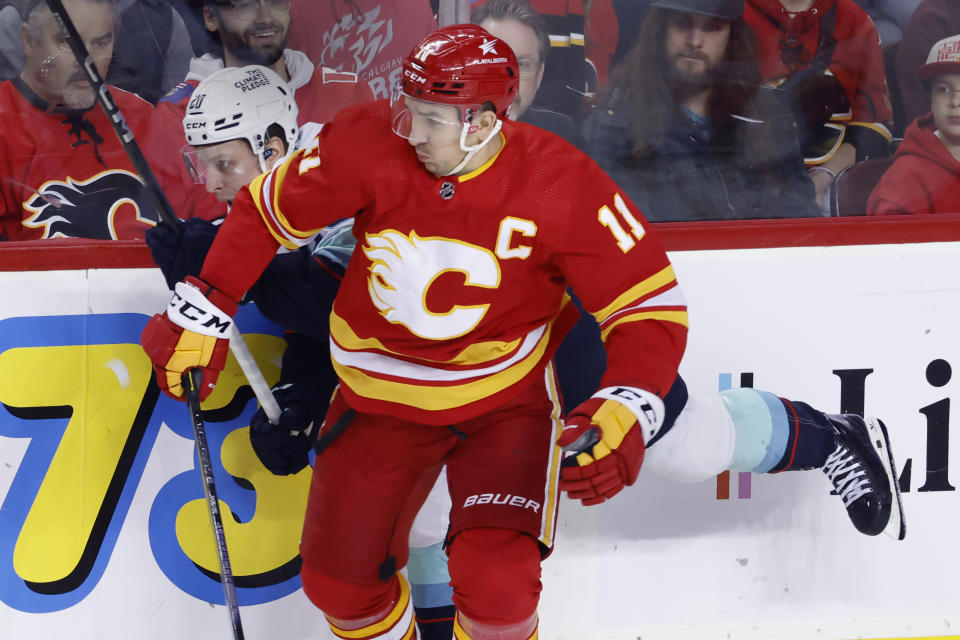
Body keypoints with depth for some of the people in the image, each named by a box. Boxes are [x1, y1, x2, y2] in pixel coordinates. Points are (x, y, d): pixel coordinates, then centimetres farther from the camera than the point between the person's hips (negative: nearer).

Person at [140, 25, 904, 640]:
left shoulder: (561, 188, -25)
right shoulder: (369, 148, -21)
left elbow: (651, 307, -19)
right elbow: (267, 213, -5)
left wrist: (623, 414, -33)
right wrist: (201, 315, -6)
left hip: (510, 391, -3)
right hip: (385, 394, 3)